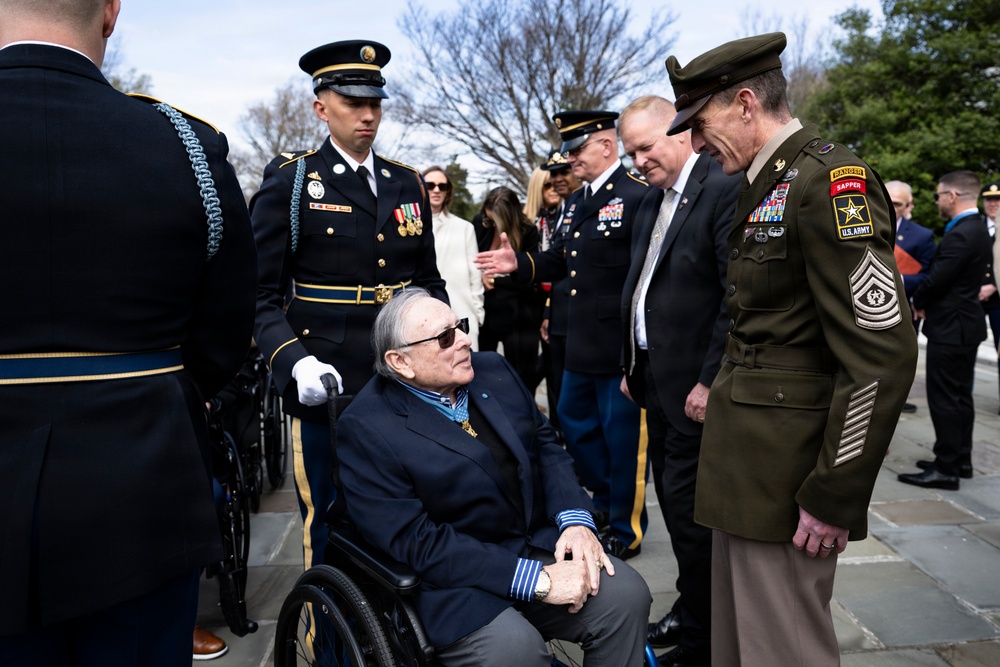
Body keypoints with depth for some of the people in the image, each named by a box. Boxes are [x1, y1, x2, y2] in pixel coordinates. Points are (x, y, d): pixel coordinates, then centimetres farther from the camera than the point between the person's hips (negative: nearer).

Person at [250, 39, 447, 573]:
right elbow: (261, 294, -5)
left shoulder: (408, 184, 12)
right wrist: (296, 363, -20)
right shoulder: (288, 182, -1)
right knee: (330, 528, 8)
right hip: (327, 385, -4)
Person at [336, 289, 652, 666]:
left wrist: (576, 519, -9)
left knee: (626, 594, -14)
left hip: (539, 546, 6)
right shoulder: (366, 428, -15)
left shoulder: (493, 371, 5)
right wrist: (535, 580, -23)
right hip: (453, 580, -5)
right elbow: (417, 542, -20)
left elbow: (545, 445, 11)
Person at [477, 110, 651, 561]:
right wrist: (519, 265, 6)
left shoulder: (638, 196, -13)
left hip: (621, 346, -9)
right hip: (580, 345, 9)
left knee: (622, 436, 4)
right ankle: (605, 503, 40)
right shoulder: (577, 202, 15)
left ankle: (626, 530, 23)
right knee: (575, 423, 20)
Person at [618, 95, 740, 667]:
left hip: (694, 386, -9)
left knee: (688, 508, 0)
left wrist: (710, 382, -20)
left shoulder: (724, 190, -14)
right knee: (673, 499, 17)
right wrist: (633, 367, 16)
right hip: (655, 378, 9)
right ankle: (690, 610, 34)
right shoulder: (653, 199, 14)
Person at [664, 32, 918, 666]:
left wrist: (836, 498, -19)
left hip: (785, 478, -9)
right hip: (746, 467, 9)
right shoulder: (763, 187, 14)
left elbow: (883, 351, -21)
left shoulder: (830, 179, -16)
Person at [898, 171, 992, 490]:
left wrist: (918, 302, -2)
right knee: (960, 396, 17)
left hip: (949, 328, -10)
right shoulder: (976, 228, 12)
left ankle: (946, 469, 2)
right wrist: (926, 301, 5)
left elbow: (936, 280, -21)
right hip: (965, 323, 10)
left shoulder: (961, 235, -21)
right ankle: (961, 460, 27)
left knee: (944, 399, -4)